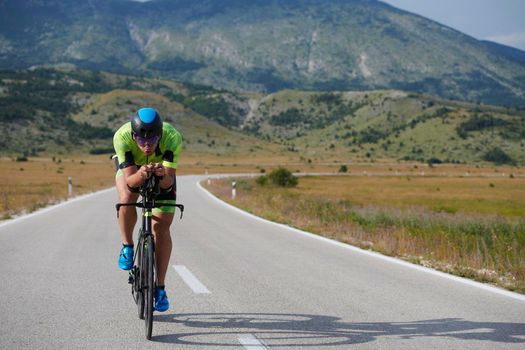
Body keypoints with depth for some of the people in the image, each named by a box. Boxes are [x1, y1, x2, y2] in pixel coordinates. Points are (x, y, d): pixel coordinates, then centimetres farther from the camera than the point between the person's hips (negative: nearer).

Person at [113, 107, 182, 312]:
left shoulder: (172, 137, -39)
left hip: (163, 172, 0)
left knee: (162, 227, -9)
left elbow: (169, 181, -38)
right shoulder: (122, 136, -39)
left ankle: (160, 288, 2)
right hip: (131, 168, 0)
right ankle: (127, 247, -5)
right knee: (127, 199, -32)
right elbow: (130, 181, -40)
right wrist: (141, 174, -60)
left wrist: (162, 175, -60)